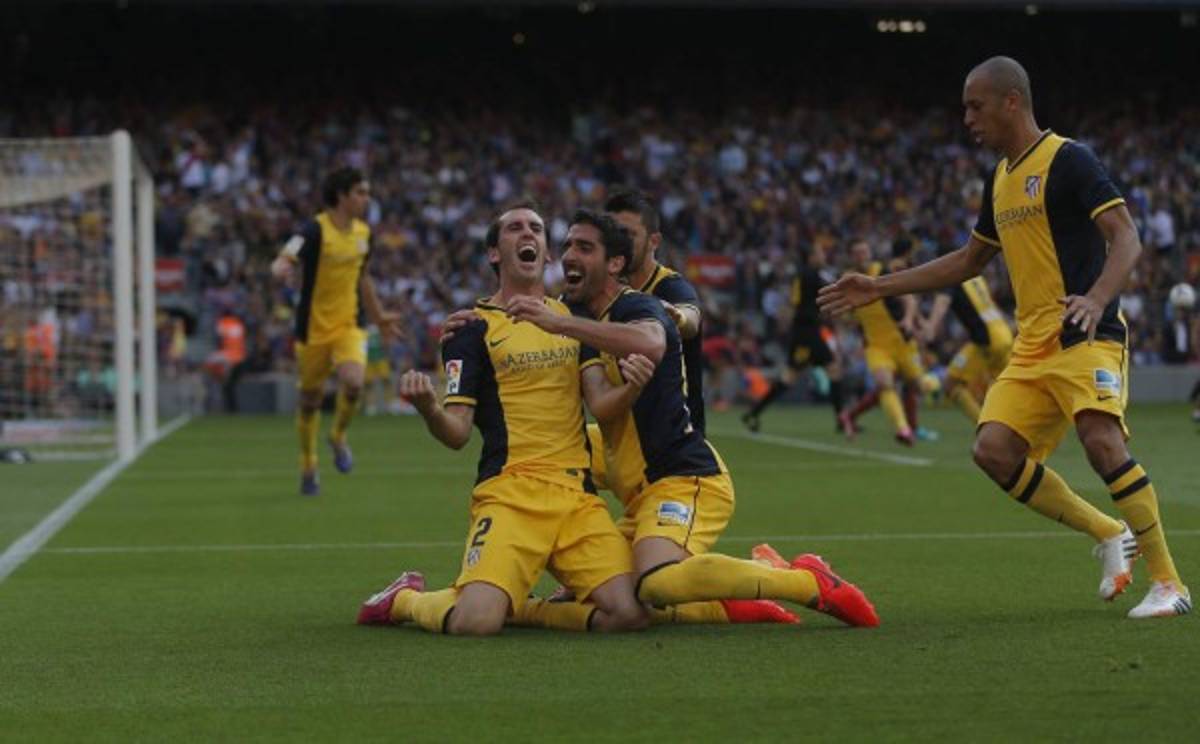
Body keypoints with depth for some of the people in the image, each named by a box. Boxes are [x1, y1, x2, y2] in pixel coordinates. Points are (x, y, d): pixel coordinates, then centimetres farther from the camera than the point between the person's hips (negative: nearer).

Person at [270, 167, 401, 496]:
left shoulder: (363, 232, 5)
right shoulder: (315, 230, -14)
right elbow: (283, 261, -26)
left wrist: (379, 316, 28)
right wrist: (282, 269, -50)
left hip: (350, 324, 3)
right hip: (313, 328, -3)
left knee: (353, 382, -23)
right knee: (310, 398, 8)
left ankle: (338, 437, 6)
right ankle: (308, 466, 29)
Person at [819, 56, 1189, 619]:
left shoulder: (1068, 160, -7)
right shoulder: (1000, 179, 18)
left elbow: (1126, 240, -14)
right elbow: (970, 260, 30)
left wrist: (1096, 300, -33)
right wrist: (879, 288, 28)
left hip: (1087, 338, -8)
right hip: (1032, 347, 8)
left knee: (1102, 440, -28)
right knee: (994, 450, -9)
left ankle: (1168, 583, -18)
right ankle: (1109, 535, 6)